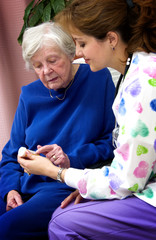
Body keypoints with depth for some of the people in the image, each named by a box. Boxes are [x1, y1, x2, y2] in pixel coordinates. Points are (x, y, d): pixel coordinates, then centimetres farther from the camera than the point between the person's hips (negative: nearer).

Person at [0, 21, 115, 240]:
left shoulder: (100, 79, 1)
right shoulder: (29, 95, 14)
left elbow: (114, 141, -2)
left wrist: (72, 160, -14)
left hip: (68, 188, -5)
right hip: (25, 187, 5)